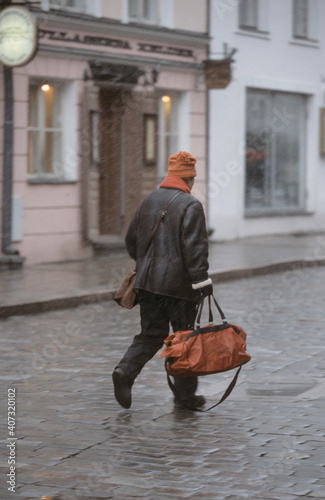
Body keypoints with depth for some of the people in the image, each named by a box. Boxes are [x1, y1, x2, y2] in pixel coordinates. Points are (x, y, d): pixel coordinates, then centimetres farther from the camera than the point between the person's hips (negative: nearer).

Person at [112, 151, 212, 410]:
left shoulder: (150, 200, 12)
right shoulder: (191, 205, -10)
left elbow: (132, 239, 20)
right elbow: (194, 247, -19)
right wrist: (202, 281, -17)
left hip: (147, 280, 6)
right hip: (178, 282, -6)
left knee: (151, 334, 11)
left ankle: (126, 370, -13)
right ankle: (185, 395, 12)